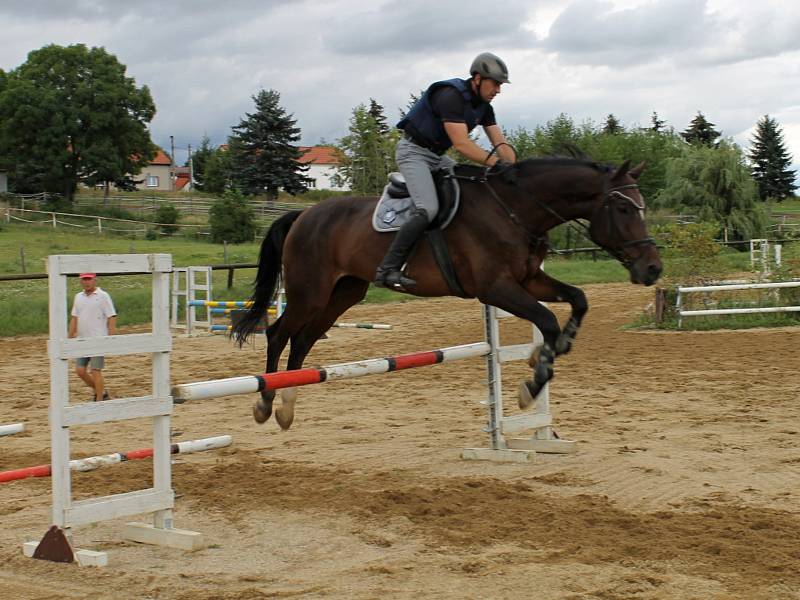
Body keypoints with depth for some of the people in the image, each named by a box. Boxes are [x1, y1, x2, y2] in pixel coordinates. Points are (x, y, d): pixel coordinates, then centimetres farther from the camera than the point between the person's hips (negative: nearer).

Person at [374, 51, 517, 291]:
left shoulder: (483, 106, 4)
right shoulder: (451, 97, -24)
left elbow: (500, 143, 2)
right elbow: (461, 144, -31)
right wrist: (496, 163, -35)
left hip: (437, 156, 10)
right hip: (413, 152, -10)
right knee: (428, 209, -26)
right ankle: (387, 270, -28)